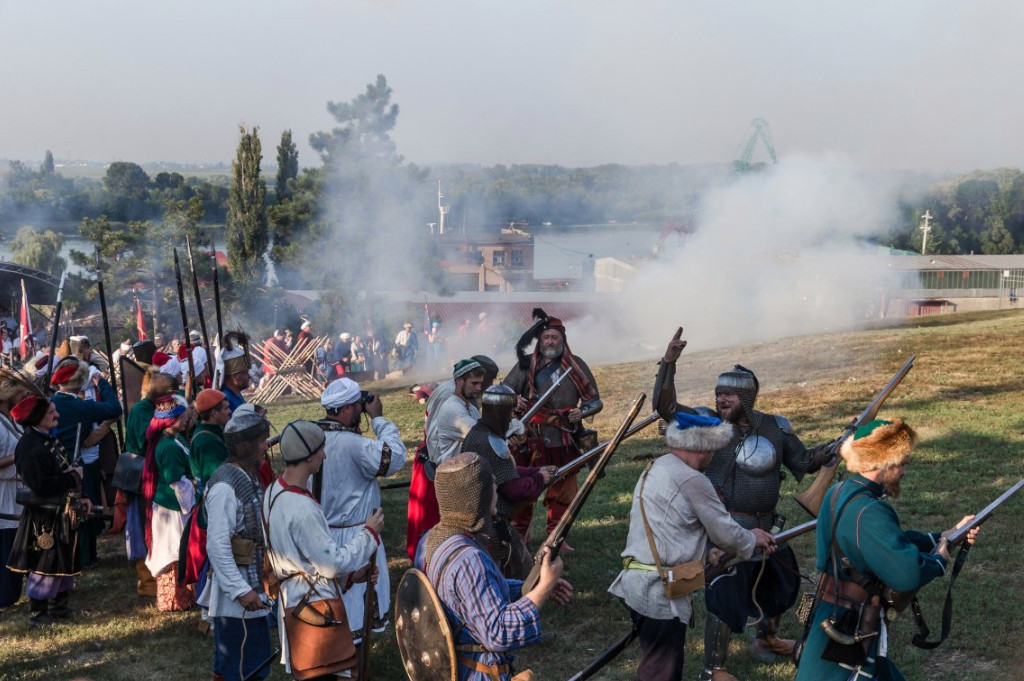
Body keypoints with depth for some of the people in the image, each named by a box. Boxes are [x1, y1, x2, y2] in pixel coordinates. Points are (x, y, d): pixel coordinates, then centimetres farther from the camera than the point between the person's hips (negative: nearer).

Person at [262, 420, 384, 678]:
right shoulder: (302, 508, -28)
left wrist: (348, 572, 10)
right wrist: (369, 533, -9)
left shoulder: (274, 491, 3)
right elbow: (333, 563, -21)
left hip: (291, 596, 9)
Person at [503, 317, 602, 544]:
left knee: (562, 493, 7)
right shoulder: (526, 365, 3)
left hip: (564, 442, 0)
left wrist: (581, 411, -14)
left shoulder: (576, 366, 3)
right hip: (531, 440, 0)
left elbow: (595, 400, 7)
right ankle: (520, 534, 25)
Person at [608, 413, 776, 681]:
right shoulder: (692, 480, -16)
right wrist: (751, 540, 14)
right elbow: (724, 533, -6)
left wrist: (745, 536, 28)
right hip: (660, 592, -9)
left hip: (637, 582, 9)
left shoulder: (654, 469, 13)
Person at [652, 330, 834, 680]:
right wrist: (669, 362, -31)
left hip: (765, 526, 6)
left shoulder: (775, 427, -3)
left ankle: (766, 639, 51)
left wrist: (836, 447, -7)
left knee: (782, 582, 25)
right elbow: (665, 406, -22)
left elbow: (804, 461, 8)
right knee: (724, 597, -2)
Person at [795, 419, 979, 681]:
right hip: (850, 632, -10)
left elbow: (892, 540, 16)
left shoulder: (838, 493, 5)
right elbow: (906, 575, -30)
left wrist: (944, 537, 11)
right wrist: (939, 558, -10)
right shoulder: (869, 512, -25)